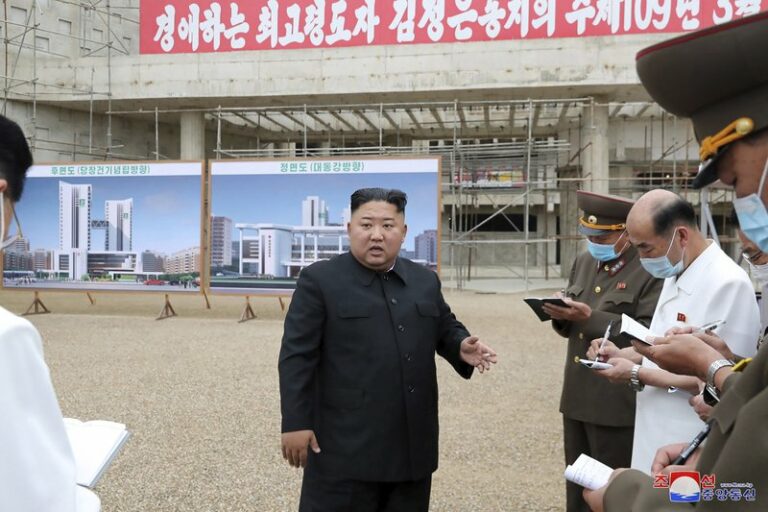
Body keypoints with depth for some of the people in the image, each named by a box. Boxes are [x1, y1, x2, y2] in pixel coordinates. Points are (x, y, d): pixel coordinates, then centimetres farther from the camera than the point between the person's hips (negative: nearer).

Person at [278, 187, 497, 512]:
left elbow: (445, 329, 21)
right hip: (346, 444, -5)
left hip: (412, 442, 5)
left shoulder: (425, 280, 10)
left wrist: (461, 346, -2)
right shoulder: (319, 280, -6)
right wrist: (295, 423, -12)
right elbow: (297, 355, -8)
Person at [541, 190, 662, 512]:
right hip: (577, 397, 7)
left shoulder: (651, 270, -12)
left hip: (619, 403, -7)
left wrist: (592, 318, -23)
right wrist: (561, 316, -6)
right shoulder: (584, 262, 12)